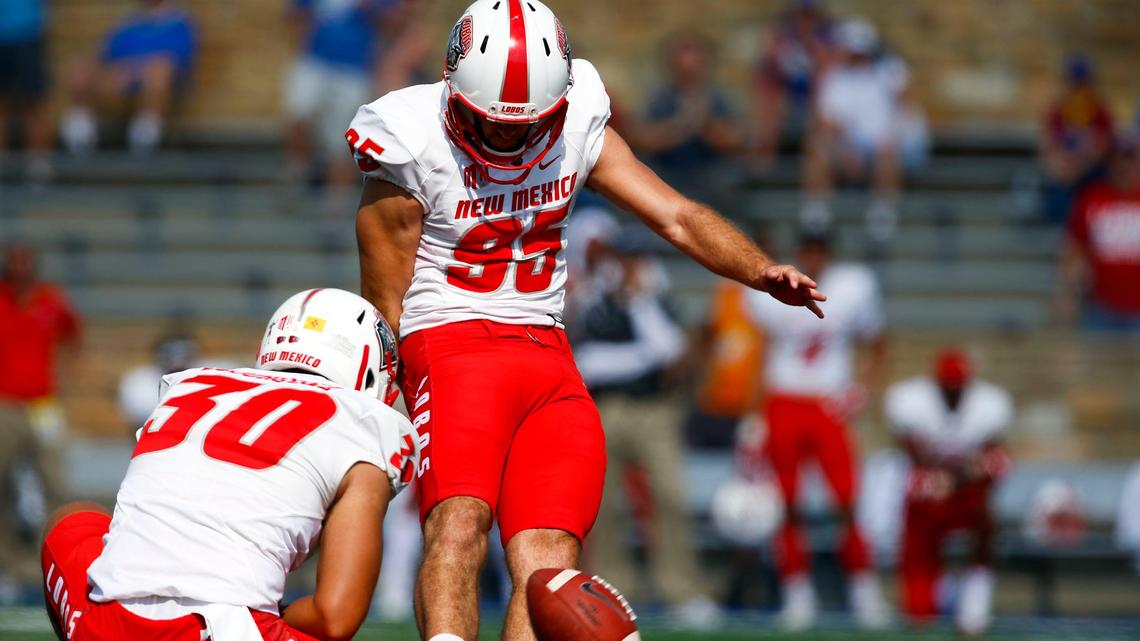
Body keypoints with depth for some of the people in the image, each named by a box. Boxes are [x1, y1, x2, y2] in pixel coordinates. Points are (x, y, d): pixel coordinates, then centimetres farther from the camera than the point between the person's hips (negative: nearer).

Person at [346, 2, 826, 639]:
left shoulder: (578, 128, 4)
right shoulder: (416, 147, -8)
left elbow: (677, 216, 4)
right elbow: (384, 307, -4)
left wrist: (763, 271, -14)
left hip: (549, 356, 5)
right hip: (453, 346, -5)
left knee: (551, 561, -9)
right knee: (458, 522, -29)